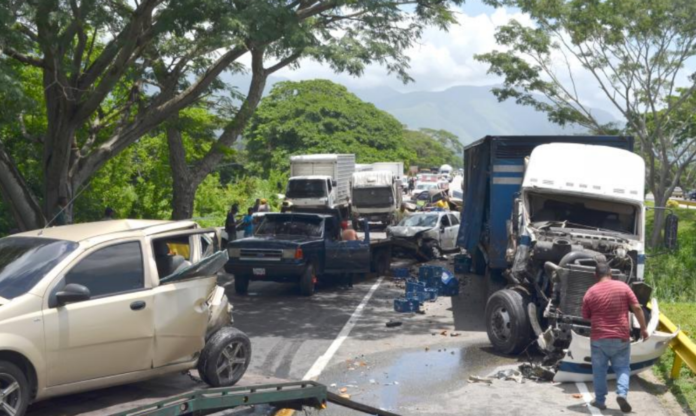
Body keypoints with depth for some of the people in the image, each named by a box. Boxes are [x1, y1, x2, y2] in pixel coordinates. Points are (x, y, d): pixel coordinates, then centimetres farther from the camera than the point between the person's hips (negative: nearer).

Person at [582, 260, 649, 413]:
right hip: (621, 337, 1)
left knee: (599, 370, 11)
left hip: (599, 338, 0)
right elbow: (637, 308, -4)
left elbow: (585, 316, 7)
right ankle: (622, 393, -10)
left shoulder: (591, 292, -2)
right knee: (622, 368, 11)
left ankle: (600, 400, 14)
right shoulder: (623, 286, -2)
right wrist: (643, 328, 4)